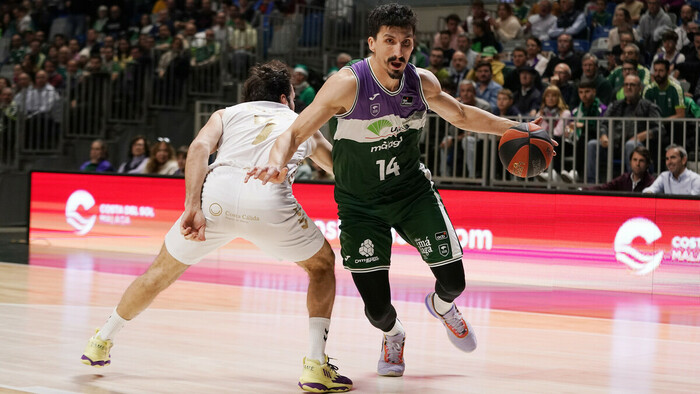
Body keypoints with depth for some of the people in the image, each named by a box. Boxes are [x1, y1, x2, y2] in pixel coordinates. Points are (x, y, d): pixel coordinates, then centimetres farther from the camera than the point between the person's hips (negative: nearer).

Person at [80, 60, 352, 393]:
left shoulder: (227, 113, 31)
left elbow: (200, 147, 9)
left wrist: (193, 207, -1)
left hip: (216, 194, 1)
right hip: (270, 200, -1)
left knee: (164, 269, 26)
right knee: (322, 265, 25)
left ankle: (101, 343, 40)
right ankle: (316, 366, 11)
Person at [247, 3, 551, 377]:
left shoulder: (422, 82, -10)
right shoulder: (348, 84, -26)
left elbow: (461, 115, 11)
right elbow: (294, 134, -28)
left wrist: (514, 128, 4)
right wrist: (277, 163, -50)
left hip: (413, 191, 3)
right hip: (360, 203, -3)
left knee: (454, 282, 0)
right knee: (377, 308, -7)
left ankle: (441, 306, 42)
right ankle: (393, 336, 34)